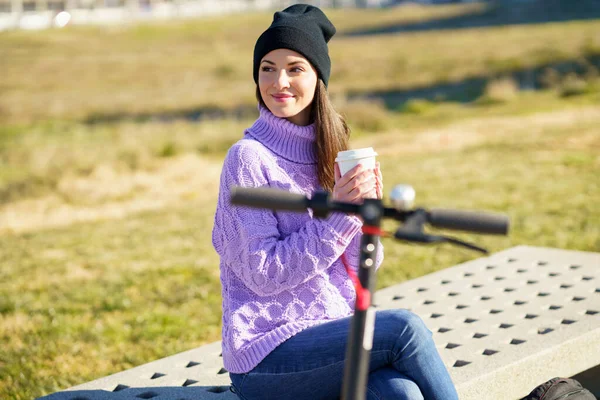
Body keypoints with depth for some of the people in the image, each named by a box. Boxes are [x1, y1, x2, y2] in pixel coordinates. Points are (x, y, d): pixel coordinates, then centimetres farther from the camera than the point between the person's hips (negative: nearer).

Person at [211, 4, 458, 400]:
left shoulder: (329, 151, 10)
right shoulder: (249, 157, -9)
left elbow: (362, 266, 9)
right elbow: (262, 274, -15)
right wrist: (337, 213, -21)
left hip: (331, 334, 5)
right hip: (266, 357, -5)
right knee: (405, 328, -24)